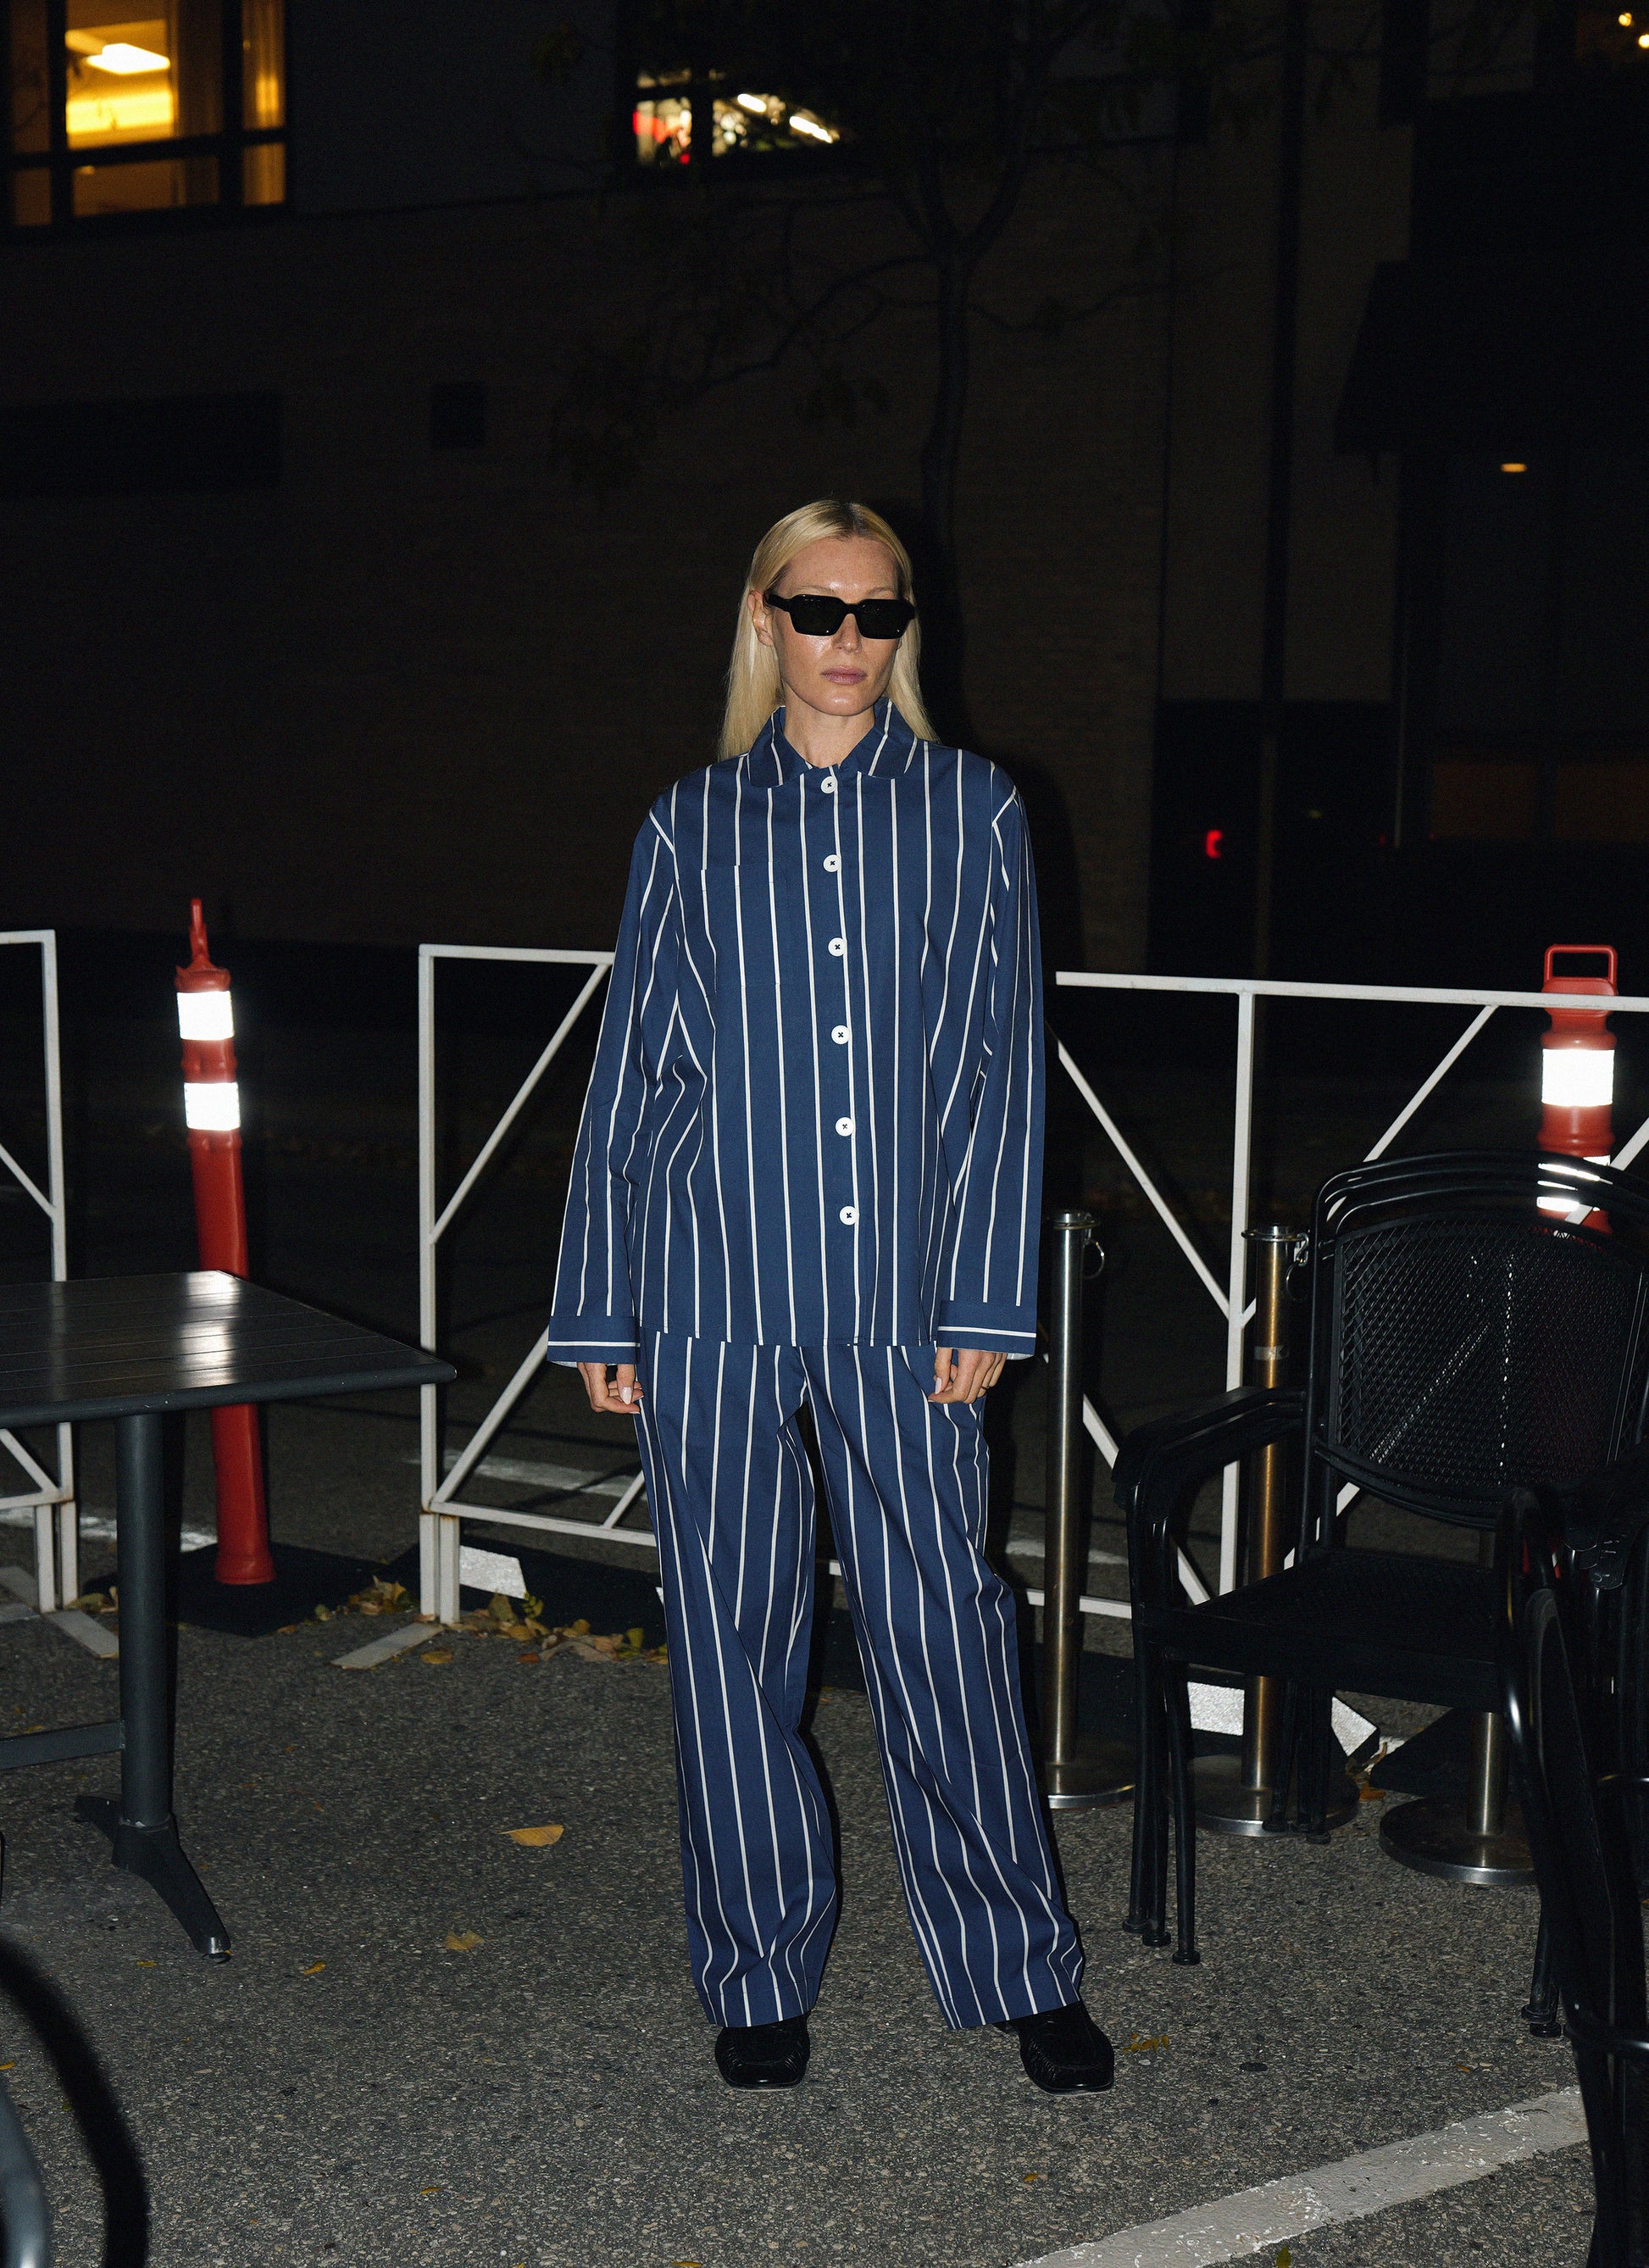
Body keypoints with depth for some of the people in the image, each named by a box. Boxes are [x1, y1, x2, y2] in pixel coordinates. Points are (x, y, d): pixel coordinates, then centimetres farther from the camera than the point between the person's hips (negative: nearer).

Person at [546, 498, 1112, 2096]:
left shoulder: (971, 813, 6)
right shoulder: (691, 827, 8)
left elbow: (1001, 1066, 4)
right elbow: (633, 1073, 9)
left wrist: (987, 1302, -3)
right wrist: (600, 1312, 6)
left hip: (899, 1296, -1)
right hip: (713, 1290, 1)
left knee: (941, 1622, 1)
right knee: (732, 1628, 7)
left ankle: (1019, 1966, 18)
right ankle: (760, 1971, 22)